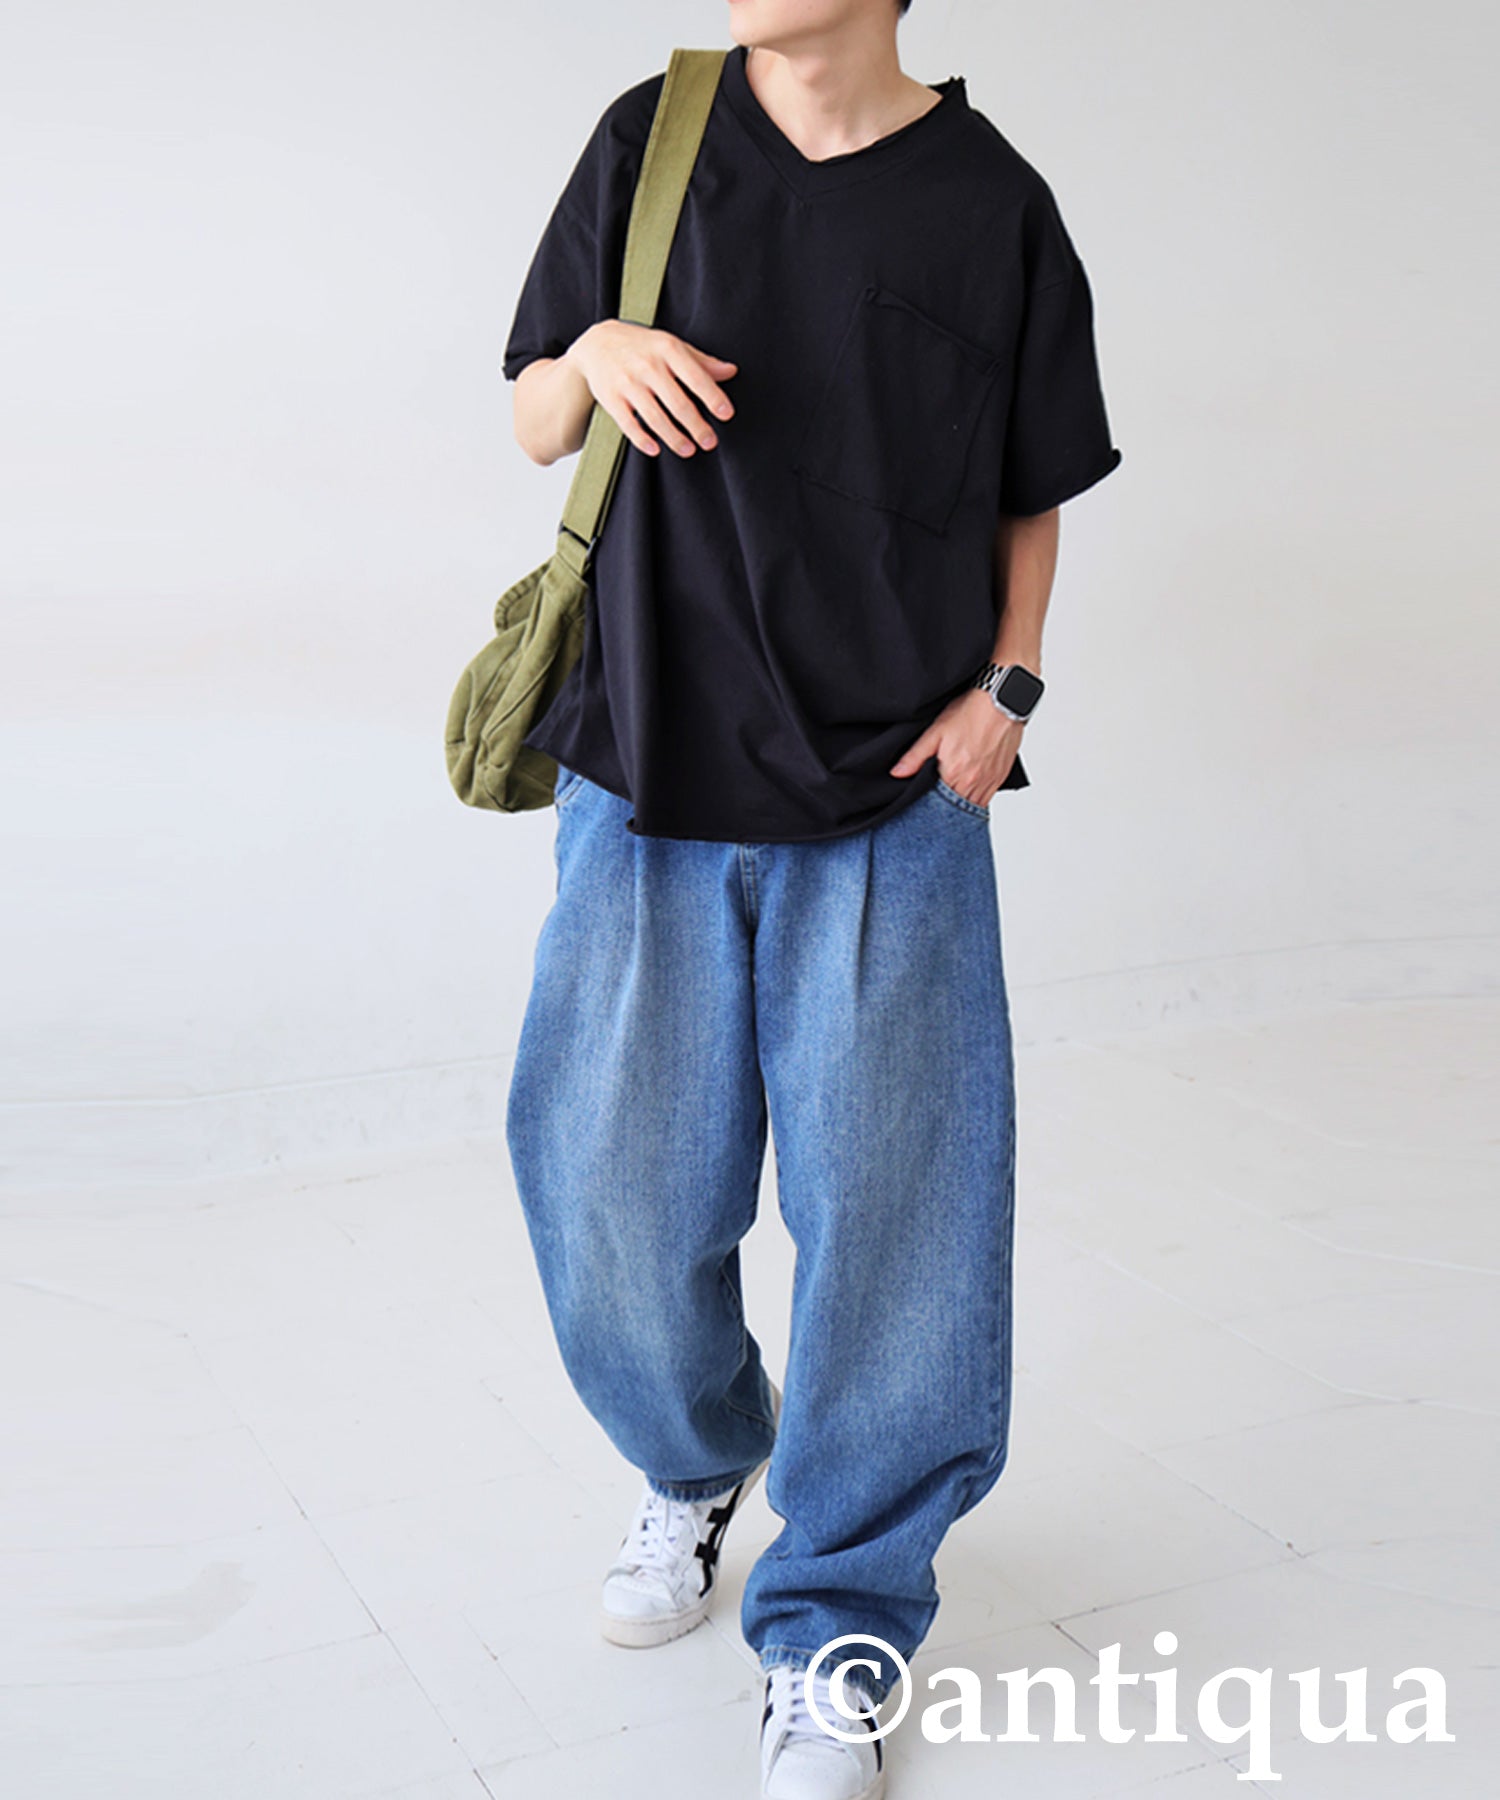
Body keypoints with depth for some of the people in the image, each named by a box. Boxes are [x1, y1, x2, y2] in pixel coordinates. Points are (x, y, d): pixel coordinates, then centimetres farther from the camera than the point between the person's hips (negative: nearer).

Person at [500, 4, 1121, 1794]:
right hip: (646, 784, 2)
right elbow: (535, 426, 10)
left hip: (893, 800, -1)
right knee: (616, 1195, 8)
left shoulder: (991, 204, 0)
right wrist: (599, 351, -12)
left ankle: (835, 1620, 22)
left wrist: (1006, 685, -6)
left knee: (893, 1211, 0)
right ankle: (694, 1465, 40)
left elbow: (1030, 499, 10)